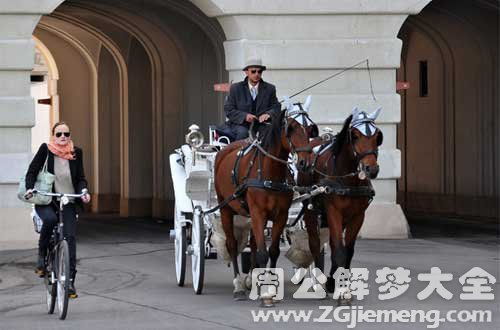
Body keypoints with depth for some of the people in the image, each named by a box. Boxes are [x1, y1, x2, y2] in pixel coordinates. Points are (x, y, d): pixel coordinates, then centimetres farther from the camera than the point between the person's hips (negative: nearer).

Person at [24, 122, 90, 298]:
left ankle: (70, 280, -11)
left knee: (70, 237, -12)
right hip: (45, 201, -2)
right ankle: (41, 255, -9)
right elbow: (32, 171, -3)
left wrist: (83, 191, -14)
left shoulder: (76, 153, 3)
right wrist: (30, 188, -21)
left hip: (68, 203, 2)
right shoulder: (45, 150, -4)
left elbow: (81, 177, 6)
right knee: (50, 219, -34)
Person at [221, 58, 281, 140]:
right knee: (242, 132, -34)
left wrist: (268, 114, -18)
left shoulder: (270, 89, 12)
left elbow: (276, 107, 7)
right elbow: (228, 110, 1)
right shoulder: (235, 88, 7)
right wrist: (244, 116, -17)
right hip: (240, 125, -1)